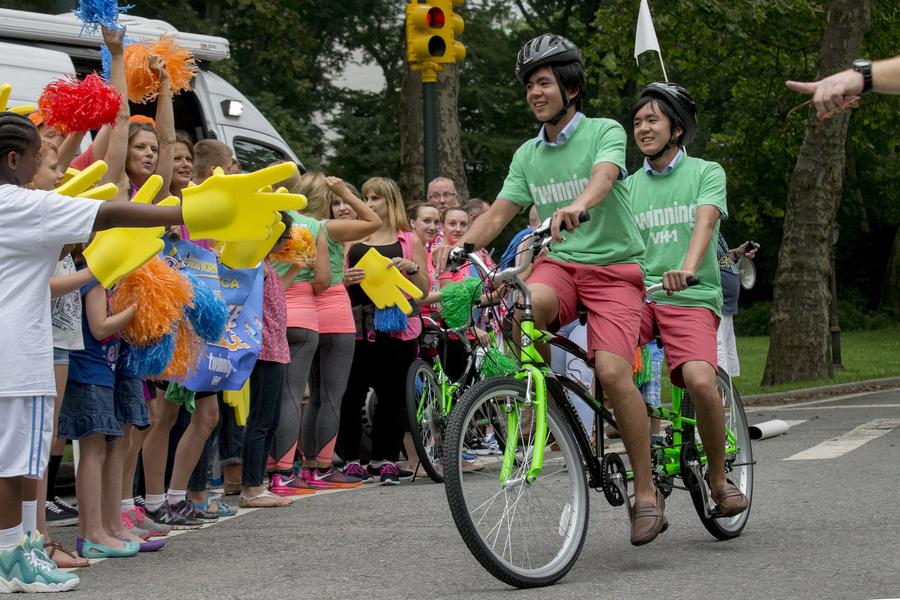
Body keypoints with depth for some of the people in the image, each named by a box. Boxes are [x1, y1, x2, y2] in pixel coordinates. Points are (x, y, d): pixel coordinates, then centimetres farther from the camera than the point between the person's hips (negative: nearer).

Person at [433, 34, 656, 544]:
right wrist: (460, 245, -9)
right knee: (527, 303, -34)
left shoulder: (605, 132, -5)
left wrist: (576, 206, -48)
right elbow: (498, 214, 9)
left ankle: (647, 494, -11)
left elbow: (603, 177, -26)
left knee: (613, 372, -23)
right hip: (560, 263, 4)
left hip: (614, 267, -4)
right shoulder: (528, 155, 11)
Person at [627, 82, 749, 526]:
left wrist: (687, 268, -33)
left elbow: (705, 222, -12)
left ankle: (719, 479, -7)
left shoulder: (706, 173, 6)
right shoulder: (630, 186, 17)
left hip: (691, 298, -3)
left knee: (700, 381, -27)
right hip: (638, 293, 4)